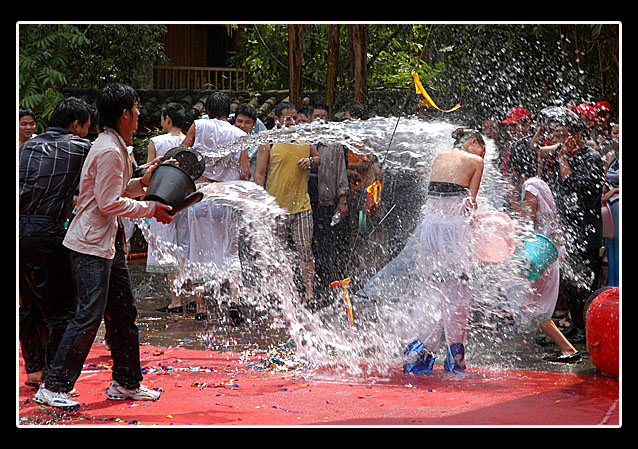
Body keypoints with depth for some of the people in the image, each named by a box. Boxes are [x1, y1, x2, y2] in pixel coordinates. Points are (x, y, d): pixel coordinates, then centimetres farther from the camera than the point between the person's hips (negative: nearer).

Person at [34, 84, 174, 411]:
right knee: (89, 315, -11)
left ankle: (126, 383, 22)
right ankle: (53, 387, -6)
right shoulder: (109, 151, -18)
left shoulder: (115, 147, 15)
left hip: (108, 242, 11)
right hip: (91, 244, -11)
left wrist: (141, 182, 8)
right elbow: (109, 202, -19)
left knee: (124, 311, 13)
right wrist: (150, 209, -11)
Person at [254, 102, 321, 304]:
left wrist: (311, 161, -2)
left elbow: (318, 158, 22)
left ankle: (309, 291, 3)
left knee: (305, 250, -1)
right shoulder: (269, 142, -4)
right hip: (275, 207, -2)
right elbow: (259, 175, -3)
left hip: (301, 206, 2)